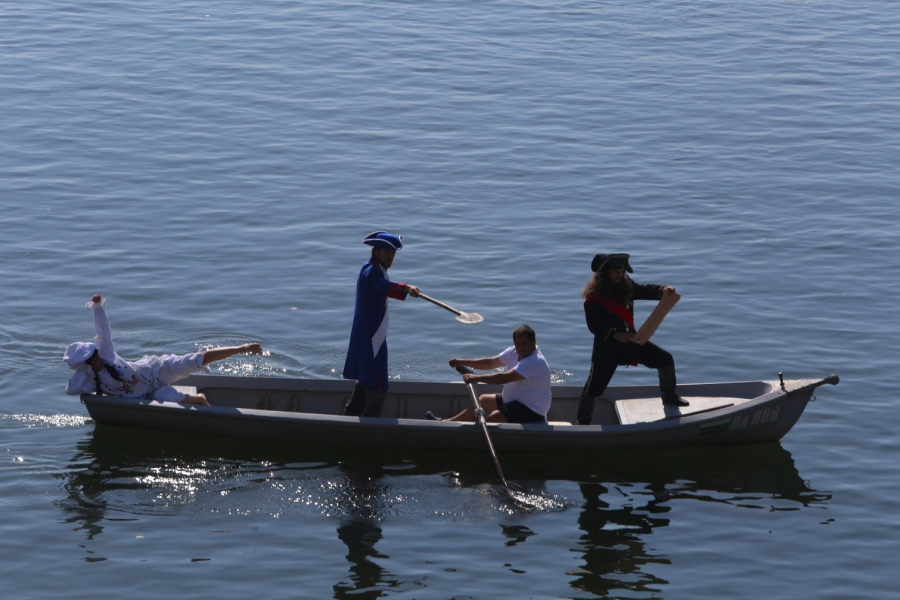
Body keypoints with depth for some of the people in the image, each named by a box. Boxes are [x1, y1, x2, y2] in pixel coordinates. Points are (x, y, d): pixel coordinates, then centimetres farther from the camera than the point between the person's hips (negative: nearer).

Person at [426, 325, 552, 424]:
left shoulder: (535, 362, -29)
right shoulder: (514, 352, 1)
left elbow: (505, 377, -33)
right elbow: (490, 362, 10)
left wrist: (476, 378, -29)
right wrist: (462, 362, 3)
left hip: (531, 411, -11)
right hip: (515, 400, 11)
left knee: (494, 417, -31)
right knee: (483, 399, 21)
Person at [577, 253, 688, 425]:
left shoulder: (626, 287, -1)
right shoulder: (593, 298, -18)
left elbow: (645, 291, -4)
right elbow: (594, 326, -23)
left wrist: (662, 290, -25)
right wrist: (615, 335, -34)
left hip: (629, 340, 6)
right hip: (606, 347, -6)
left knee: (665, 359, 7)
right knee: (593, 387, -4)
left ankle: (669, 396, 27)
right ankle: (583, 423, 11)